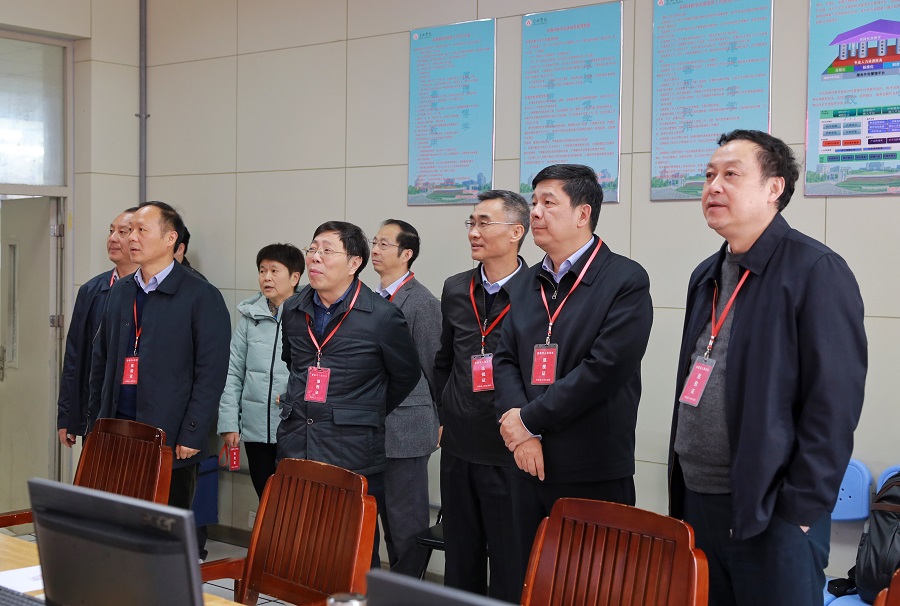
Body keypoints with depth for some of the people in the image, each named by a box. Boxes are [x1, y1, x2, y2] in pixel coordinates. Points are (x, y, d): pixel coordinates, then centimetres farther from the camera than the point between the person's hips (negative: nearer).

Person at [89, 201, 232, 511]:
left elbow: (211, 374, -10)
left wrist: (191, 436, -13)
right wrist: (98, 414, 13)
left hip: (170, 440, -5)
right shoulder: (120, 291, 13)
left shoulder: (202, 296, -6)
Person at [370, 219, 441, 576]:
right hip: (375, 428, 8)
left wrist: (440, 423, -2)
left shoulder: (423, 303, -12)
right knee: (388, 516, 15)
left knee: (407, 520, 1)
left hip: (405, 428, -8)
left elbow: (433, 368, -7)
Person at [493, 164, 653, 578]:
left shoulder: (626, 281, -8)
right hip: (530, 466, 6)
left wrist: (530, 419, -14)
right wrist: (520, 431, -8)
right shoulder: (526, 284, 14)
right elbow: (506, 360, 9)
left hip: (596, 478, -6)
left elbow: (605, 369, -18)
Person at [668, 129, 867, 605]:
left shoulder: (817, 272, -10)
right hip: (697, 502, 7)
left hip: (771, 513, -7)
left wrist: (801, 509, -16)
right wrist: (682, 489, 14)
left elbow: (834, 403, -14)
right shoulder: (707, 276, 14)